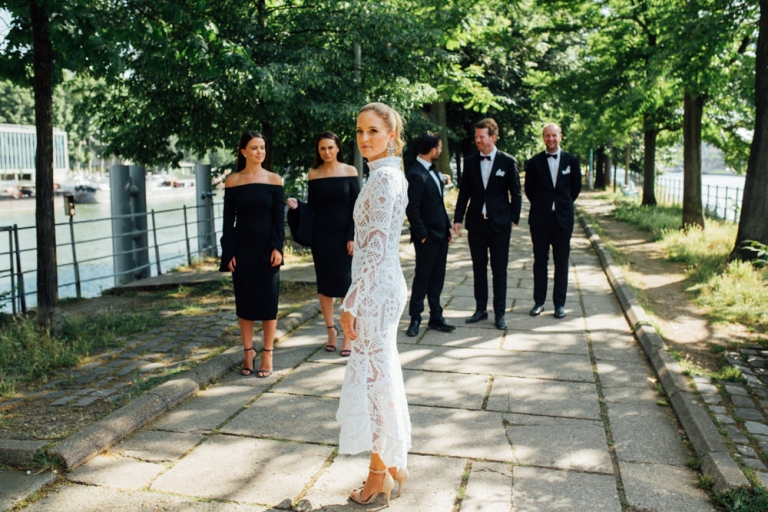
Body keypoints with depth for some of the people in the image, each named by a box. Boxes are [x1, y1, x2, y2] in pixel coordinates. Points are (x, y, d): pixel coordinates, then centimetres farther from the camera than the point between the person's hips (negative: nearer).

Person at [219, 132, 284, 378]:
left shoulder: (274, 179, 1)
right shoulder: (233, 181, 2)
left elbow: (279, 216, -1)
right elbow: (228, 219, 2)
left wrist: (277, 247, -12)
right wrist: (228, 253, -5)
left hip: (267, 248, -1)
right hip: (242, 249, 1)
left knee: (268, 300, 2)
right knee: (244, 300, 7)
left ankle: (267, 354, 13)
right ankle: (248, 351, 20)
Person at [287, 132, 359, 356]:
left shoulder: (349, 171, -1)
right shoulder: (313, 174, 5)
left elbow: (356, 207, -4)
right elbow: (312, 206, 7)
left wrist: (352, 237, -10)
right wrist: (297, 205, -13)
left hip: (344, 234, -2)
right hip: (321, 235, 2)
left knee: (346, 283, -3)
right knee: (324, 283, 7)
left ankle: (348, 335, 6)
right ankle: (331, 330, 20)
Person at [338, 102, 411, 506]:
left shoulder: (382, 178, -17)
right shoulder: (393, 174, 13)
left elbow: (375, 250, -21)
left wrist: (351, 304, -18)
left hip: (375, 290, -10)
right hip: (386, 287, 10)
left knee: (373, 376, 2)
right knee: (383, 375, 17)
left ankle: (380, 474, 18)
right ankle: (394, 463, 32)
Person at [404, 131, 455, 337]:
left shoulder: (432, 169, 10)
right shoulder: (416, 175, -19)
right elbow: (412, 209, -20)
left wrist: (448, 226, 12)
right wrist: (422, 235, -16)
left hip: (441, 234, 8)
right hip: (427, 237, -8)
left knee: (437, 279, 14)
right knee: (422, 278, 3)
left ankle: (436, 318, 23)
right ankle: (415, 320, 15)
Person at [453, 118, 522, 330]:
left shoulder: (508, 161, -3)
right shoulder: (470, 161, 5)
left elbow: (516, 194, 1)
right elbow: (464, 193, 6)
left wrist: (514, 219, -5)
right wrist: (458, 219, 1)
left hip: (499, 224, -3)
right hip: (476, 222, 3)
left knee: (499, 270, 4)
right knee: (478, 268, 10)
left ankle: (499, 312, 14)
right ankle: (481, 309, 22)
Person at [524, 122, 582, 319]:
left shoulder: (571, 161, 4)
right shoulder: (534, 162, 1)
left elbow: (576, 187, 11)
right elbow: (529, 189, 8)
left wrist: (563, 205, 9)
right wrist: (540, 206, 8)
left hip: (563, 218, 0)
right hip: (540, 219, 0)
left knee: (562, 263, 4)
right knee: (540, 261, 6)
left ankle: (559, 303, 12)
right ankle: (539, 301, 14)